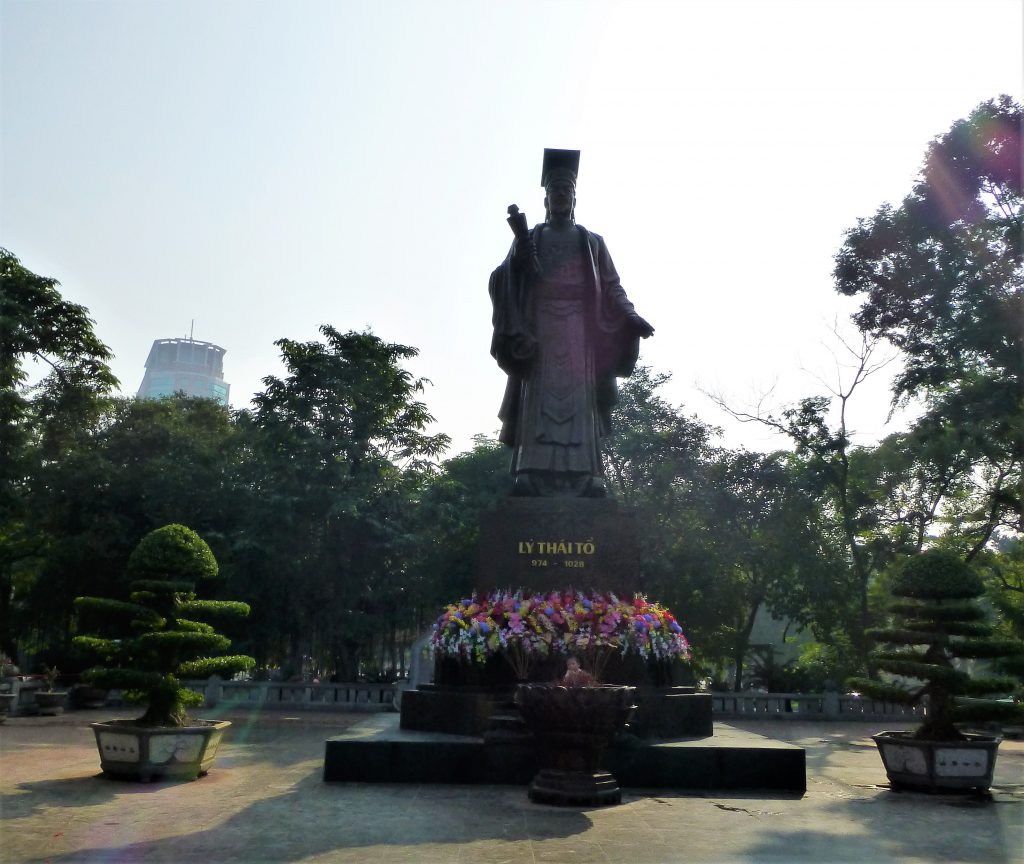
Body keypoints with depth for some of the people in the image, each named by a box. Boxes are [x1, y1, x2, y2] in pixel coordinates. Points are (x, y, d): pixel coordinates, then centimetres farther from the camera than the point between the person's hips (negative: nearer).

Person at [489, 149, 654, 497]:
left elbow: (612, 287, 11)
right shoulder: (528, 239, 18)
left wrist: (631, 317, -6)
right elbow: (502, 282, 4)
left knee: (579, 402, -10)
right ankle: (530, 477, -19)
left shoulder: (592, 242, 20)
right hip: (538, 329, -1)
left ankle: (585, 478, -16)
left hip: (580, 333, 1)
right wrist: (518, 260, -17)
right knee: (539, 401, -12)